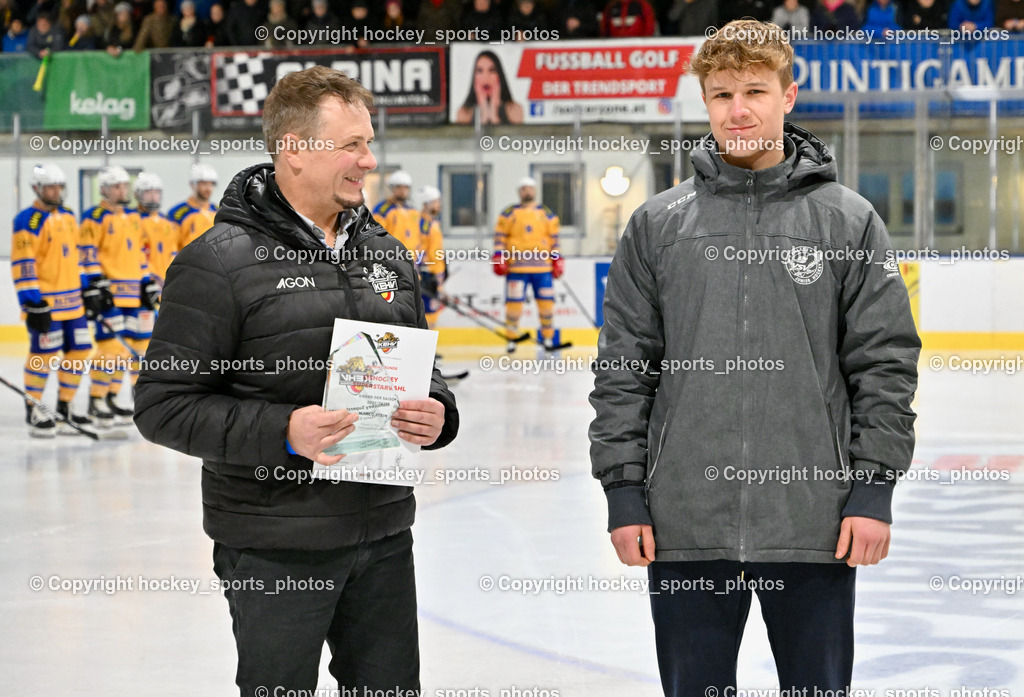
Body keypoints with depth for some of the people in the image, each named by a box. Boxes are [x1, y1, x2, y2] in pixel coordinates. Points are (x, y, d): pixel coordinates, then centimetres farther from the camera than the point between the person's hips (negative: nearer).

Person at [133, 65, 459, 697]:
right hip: (275, 545, -6)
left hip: (384, 534, 6)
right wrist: (281, 431, -24)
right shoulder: (221, 262, -11)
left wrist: (436, 414, -3)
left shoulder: (386, 253, 10)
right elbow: (163, 405, -13)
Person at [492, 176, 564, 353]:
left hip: (542, 267, 2)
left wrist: (557, 259, 7)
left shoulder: (547, 214, 13)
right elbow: (500, 236, 5)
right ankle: (511, 339, 7)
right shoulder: (509, 213, 7)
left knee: (546, 302, 0)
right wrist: (499, 258, -3)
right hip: (516, 267, -1)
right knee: (514, 303, -5)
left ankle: (548, 338, 13)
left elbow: (554, 237, 13)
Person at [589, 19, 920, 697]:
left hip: (815, 529, -1)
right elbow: (623, 369, 6)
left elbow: (886, 362, 1)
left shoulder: (848, 221, 2)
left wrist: (874, 488, -5)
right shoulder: (657, 225, 5)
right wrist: (624, 490, 1)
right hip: (686, 530, 1)